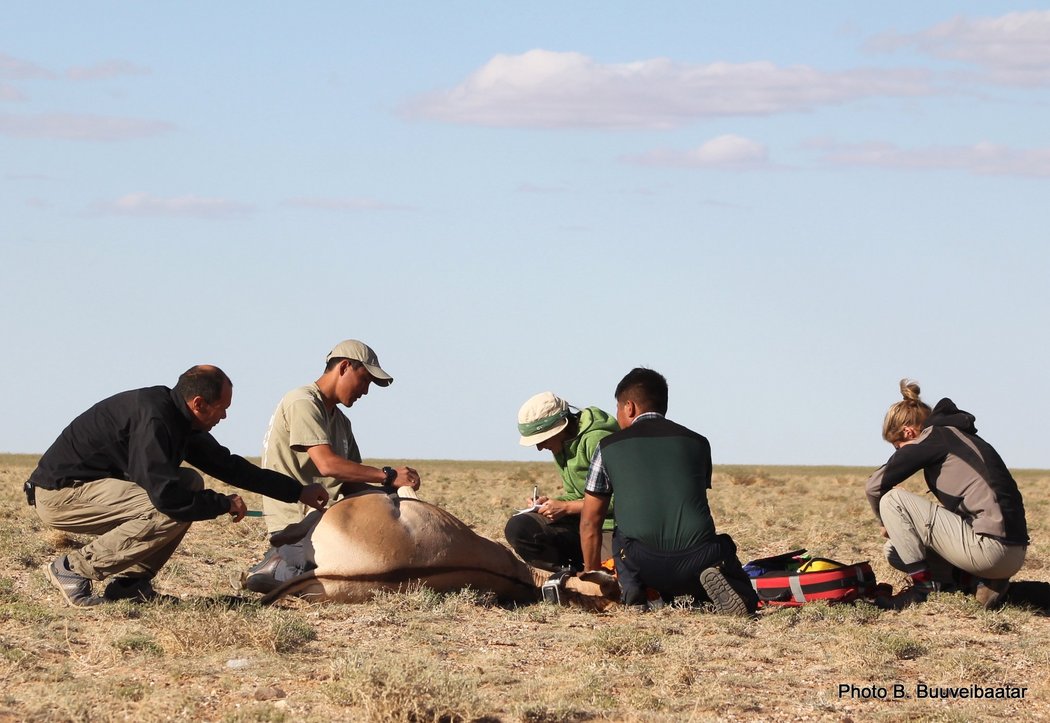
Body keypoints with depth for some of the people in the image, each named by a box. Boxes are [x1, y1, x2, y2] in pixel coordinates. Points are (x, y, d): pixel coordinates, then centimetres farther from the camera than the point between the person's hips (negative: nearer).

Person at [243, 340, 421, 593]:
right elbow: (328, 465, -21)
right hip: (295, 523, -10)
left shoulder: (341, 422, 22)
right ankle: (279, 569, -7)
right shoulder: (303, 403, -9)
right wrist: (388, 475, -19)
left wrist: (389, 489, -4)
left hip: (322, 516, 10)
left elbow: (348, 484, 14)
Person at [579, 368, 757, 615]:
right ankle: (713, 580, -9)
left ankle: (633, 593, 7)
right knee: (744, 601, 25)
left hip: (644, 566, 0)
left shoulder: (608, 448, 13)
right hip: (698, 559, 0)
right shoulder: (697, 443, 19)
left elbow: (589, 525, 17)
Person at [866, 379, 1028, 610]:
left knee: (892, 500, -2)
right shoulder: (962, 437, 23)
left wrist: (889, 523, 12)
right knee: (895, 549, 21)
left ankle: (922, 583, -2)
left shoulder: (935, 437, -3)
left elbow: (876, 485, -6)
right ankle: (988, 582, 8)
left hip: (989, 546, -9)